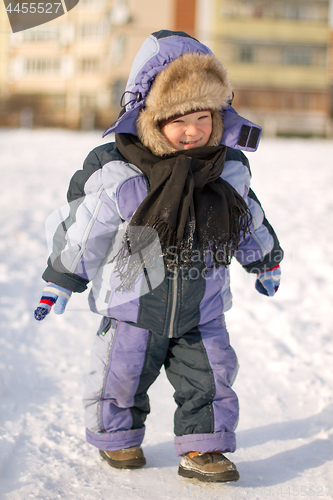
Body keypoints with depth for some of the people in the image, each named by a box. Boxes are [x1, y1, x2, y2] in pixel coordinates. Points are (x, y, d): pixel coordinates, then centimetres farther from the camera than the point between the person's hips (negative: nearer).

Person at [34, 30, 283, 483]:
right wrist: (59, 283, -2)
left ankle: (202, 448, 19)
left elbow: (250, 220, 12)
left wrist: (266, 263, 25)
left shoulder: (229, 171, -7)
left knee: (211, 377, 2)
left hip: (202, 311, 2)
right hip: (133, 309, -2)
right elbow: (83, 232, -9)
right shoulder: (115, 176, -20)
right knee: (120, 377, 10)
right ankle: (118, 438, 34)